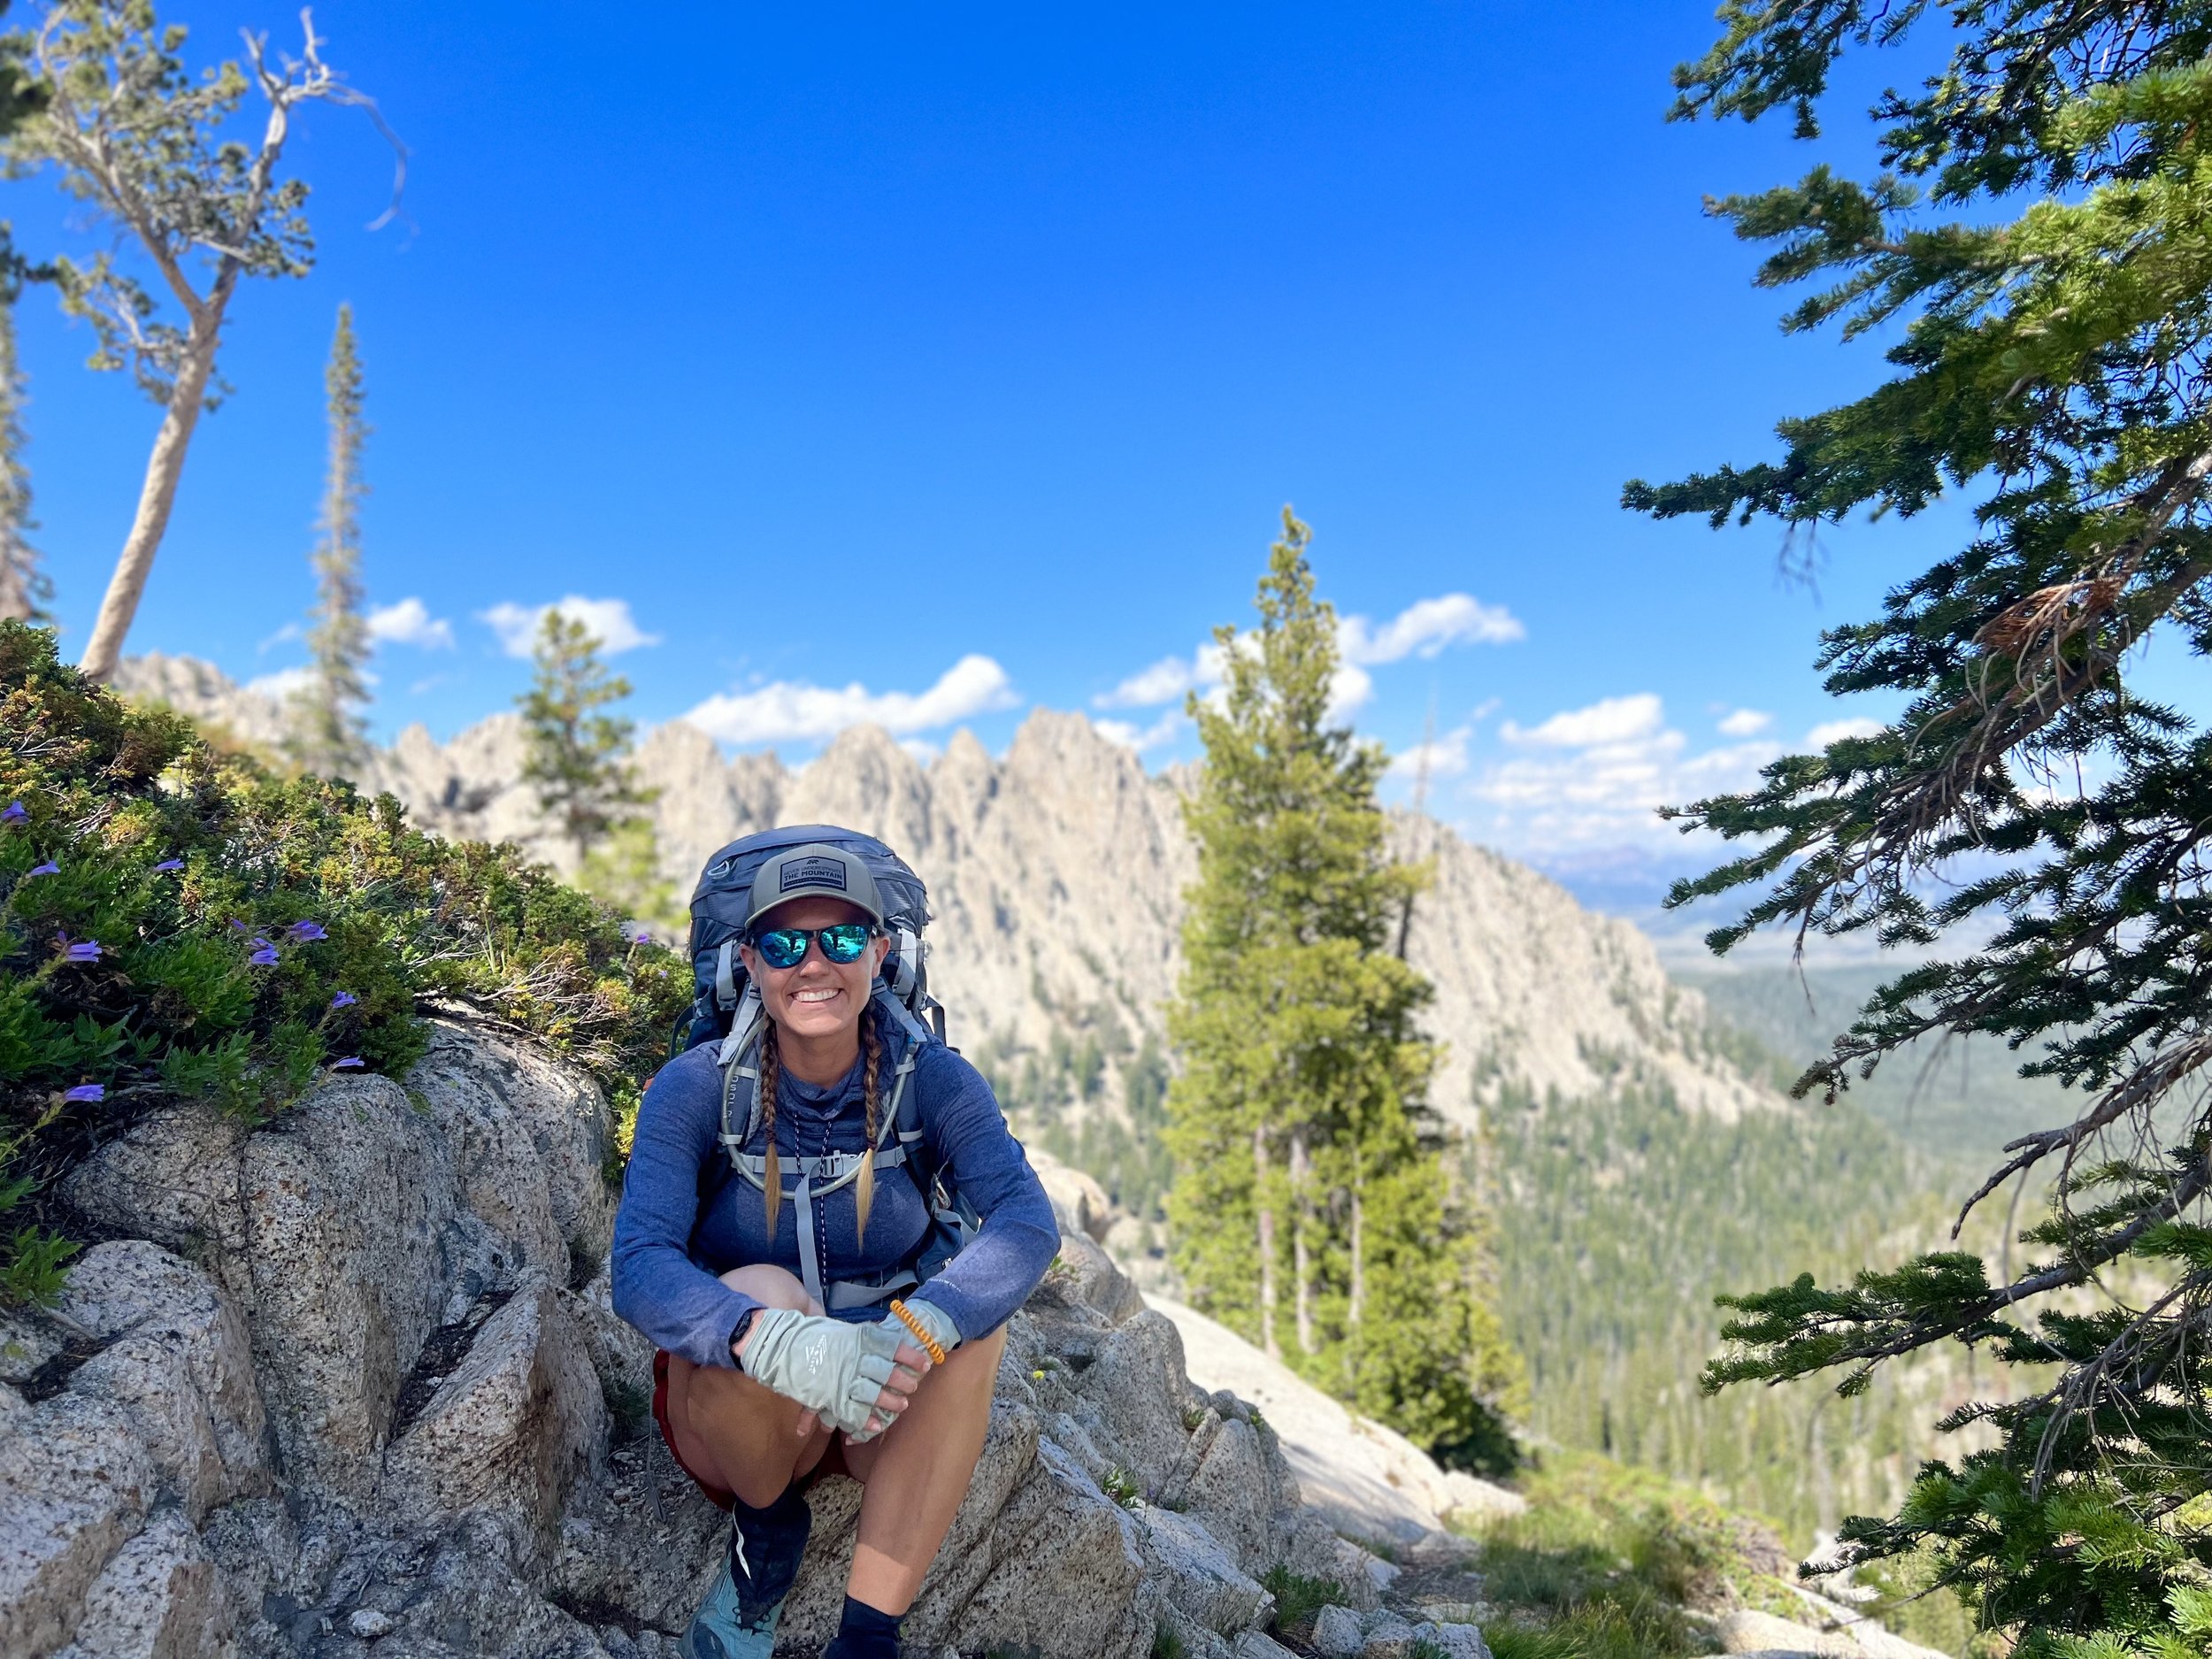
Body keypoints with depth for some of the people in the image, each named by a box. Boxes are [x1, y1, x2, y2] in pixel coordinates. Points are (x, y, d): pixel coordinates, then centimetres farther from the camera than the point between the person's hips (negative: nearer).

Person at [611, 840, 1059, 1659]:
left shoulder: (932, 1079, -12)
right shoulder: (694, 1089, -15)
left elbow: (1028, 1220, -25)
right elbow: (639, 1270, -27)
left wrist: (919, 1329, -44)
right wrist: (786, 1345, -46)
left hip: (890, 1418, 1)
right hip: (734, 1403, -1)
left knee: (971, 1311, -29)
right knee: (763, 1292, -32)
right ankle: (765, 1527, -2)